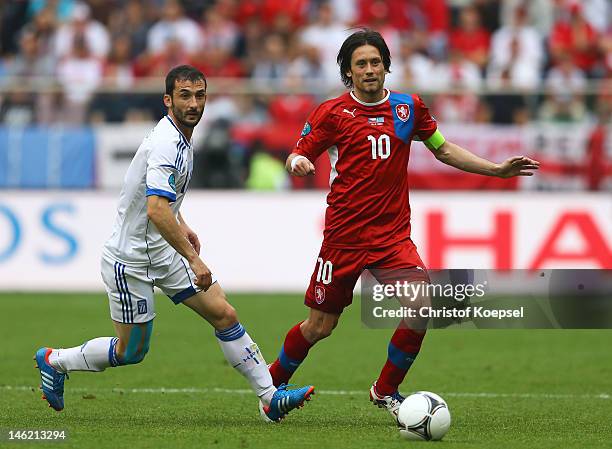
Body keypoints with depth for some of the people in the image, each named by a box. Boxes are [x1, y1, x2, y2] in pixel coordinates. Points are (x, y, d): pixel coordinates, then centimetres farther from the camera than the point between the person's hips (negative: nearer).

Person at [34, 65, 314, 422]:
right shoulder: (166, 145, -26)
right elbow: (156, 210, -37)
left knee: (224, 315, -1)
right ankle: (54, 361, 27)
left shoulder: (181, 138, 6)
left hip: (164, 253, 9)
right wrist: (194, 259, -37)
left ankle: (270, 397, 0)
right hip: (131, 258, -9)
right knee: (131, 351, 4)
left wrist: (182, 227, 23)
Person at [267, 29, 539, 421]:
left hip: (393, 235, 2)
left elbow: (443, 149, 19)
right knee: (320, 326, 2)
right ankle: (274, 382, 29)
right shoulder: (332, 112, -3)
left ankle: (386, 390, 2)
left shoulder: (409, 107, 6)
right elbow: (299, 155, 1)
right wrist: (298, 163, -24)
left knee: (422, 306, -18)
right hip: (344, 236, -2)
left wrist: (497, 170, 13)